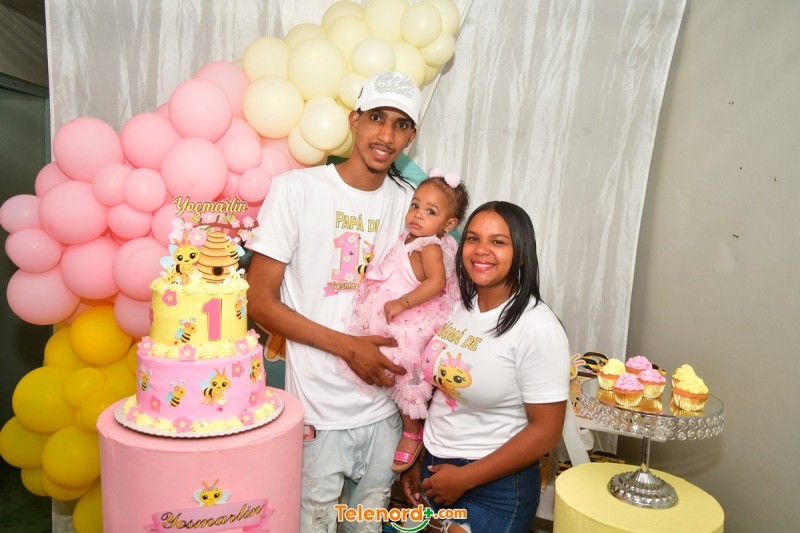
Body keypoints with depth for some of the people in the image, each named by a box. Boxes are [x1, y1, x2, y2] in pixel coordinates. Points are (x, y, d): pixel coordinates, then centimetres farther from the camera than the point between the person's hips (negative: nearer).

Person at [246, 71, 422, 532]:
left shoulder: (410, 200, 4)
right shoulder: (297, 189, -9)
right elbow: (259, 301, -9)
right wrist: (348, 346, -15)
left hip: (385, 410, 4)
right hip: (319, 412, -4)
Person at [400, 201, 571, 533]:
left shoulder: (537, 328, -18)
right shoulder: (456, 307, -1)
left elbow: (546, 430, -17)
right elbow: (435, 388, 7)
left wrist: (465, 479, -14)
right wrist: (413, 460, 6)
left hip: (495, 486, -5)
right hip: (433, 469, 6)